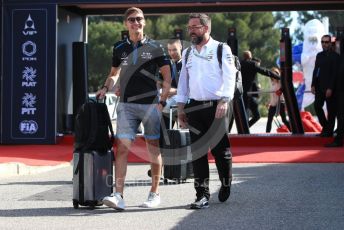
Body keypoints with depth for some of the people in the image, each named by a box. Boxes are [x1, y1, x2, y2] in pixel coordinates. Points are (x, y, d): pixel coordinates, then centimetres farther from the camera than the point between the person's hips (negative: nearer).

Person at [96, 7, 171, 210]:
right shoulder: (119, 48, 10)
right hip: (126, 105, 2)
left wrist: (162, 101, -5)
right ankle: (119, 196, -14)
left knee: (154, 148, 6)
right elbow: (114, 73, 24)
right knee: (122, 147, -10)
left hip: (150, 105, -2)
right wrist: (106, 88, 6)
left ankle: (155, 193, 18)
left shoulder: (154, 47, 1)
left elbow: (167, 76, 4)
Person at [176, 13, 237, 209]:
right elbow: (183, 81, 19)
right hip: (194, 107, 4)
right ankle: (203, 195, 2)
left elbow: (229, 77, -8)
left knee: (220, 149, -1)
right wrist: (181, 108, 13)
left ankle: (226, 185, 24)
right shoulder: (187, 53, 16)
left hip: (216, 106, -4)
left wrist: (224, 101, -20)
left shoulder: (222, 50, 0)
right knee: (198, 151, -1)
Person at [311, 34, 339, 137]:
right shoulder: (319, 55, 12)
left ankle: (329, 131, 4)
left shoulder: (335, 56, -8)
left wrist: (330, 88, -18)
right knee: (317, 106, -2)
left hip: (330, 88, -6)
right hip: (320, 87, 6)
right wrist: (313, 85, 4)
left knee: (331, 109, -1)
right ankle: (325, 126, 11)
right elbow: (315, 71, 13)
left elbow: (335, 73, -13)